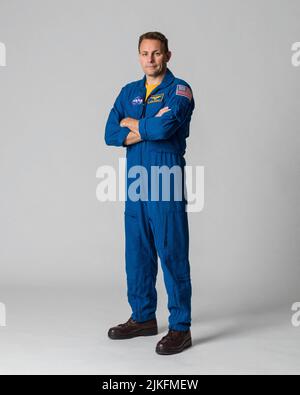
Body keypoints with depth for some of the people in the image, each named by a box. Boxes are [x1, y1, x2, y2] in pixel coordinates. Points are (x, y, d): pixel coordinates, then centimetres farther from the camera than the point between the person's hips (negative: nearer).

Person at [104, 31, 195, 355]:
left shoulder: (179, 90, -3)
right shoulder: (129, 92, 14)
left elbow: (164, 128, -21)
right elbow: (110, 134, 3)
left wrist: (130, 123, -2)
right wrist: (149, 128, -10)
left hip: (167, 187, -6)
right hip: (135, 187, 6)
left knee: (172, 255, -3)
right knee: (137, 254, 13)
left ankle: (180, 328, 5)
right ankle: (143, 317, 27)